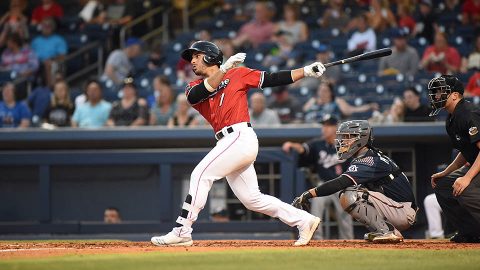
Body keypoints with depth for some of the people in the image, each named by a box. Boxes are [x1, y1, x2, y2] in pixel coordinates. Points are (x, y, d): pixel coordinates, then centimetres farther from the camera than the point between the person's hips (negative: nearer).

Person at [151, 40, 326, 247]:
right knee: (251, 199, 8)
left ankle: (182, 232, -15)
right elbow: (194, 97, -6)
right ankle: (304, 221, 17)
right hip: (228, 143, 7)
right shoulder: (195, 88, 18)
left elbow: (272, 79, 6)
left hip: (240, 136, -7)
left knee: (201, 175, -15)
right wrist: (224, 69, -14)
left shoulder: (237, 74, 6)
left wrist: (306, 71, 0)